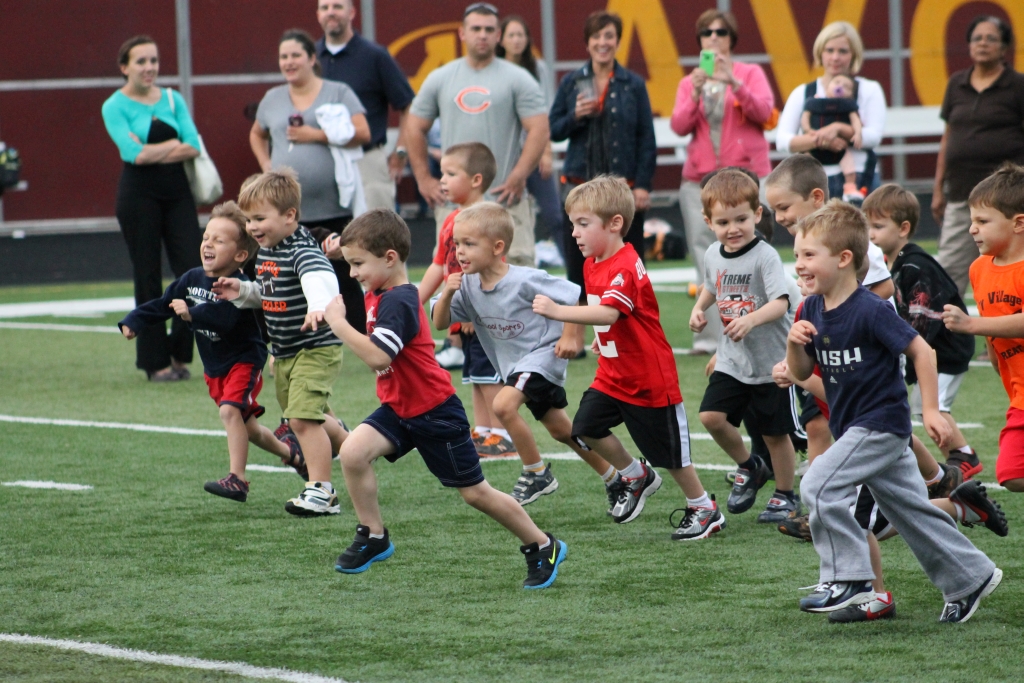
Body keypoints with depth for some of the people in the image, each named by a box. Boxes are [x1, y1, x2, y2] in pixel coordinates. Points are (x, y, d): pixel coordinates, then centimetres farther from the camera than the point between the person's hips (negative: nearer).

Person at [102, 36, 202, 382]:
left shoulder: (173, 99, 9)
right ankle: (155, 361, 9)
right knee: (148, 277, 1)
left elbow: (194, 146, -3)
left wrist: (152, 151, -12)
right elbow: (133, 153, -16)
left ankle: (179, 353, 13)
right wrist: (174, 145, -7)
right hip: (138, 194, -4)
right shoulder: (115, 106, -3)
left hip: (176, 190, 4)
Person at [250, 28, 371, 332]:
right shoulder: (272, 99, 15)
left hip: (332, 207, -4)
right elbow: (257, 134, 31)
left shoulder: (338, 93, 2)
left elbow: (362, 133, -8)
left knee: (343, 278, -3)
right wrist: (266, 164, 13)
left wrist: (316, 135, -12)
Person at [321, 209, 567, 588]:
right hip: (399, 407, 8)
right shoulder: (378, 294, 4)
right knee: (353, 452, -16)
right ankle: (373, 538, 0)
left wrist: (338, 322, -31)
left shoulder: (398, 302, -25)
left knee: (475, 492, 2)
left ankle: (543, 547, 20)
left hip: (435, 413, -8)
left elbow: (377, 357, -37)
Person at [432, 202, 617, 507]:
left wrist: (569, 337, -17)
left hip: (543, 354, -8)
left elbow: (576, 296, -21)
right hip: (514, 363, 8)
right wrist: (448, 293, -20)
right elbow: (440, 323, -3)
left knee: (503, 404, -26)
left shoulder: (525, 281, -25)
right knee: (559, 429, 16)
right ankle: (615, 478, 31)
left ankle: (537, 474, -8)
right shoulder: (468, 286, -5)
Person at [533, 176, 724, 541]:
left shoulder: (625, 268, -26)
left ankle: (704, 509, 21)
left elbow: (609, 312, -43)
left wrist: (557, 311, -52)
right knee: (587, 426, -2)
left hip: (649, 378, -9)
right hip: (613, 373, 9)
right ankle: (636, 476, 20)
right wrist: (601, 339, 10)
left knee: (668, 449, 2)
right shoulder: (592, 264, 4)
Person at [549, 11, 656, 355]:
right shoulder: (572, 83, 7)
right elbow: (554, 130, 7)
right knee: (579, 262, 2)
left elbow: (646, 138, 1)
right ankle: (576, 337, 12)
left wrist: (643, 184, -6)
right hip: (580, 184, 1)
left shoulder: (633, 85, 2)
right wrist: (575, 116, -13)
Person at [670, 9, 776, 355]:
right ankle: (711, 336, -7)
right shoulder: (689, 82, 15)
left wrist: (734, 83, -20)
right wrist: (695, 94, -14)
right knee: (707, 258, -5)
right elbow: (679, 125, 1)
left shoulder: (750, 74, 8)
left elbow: (764, 112, -8)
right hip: (700, 179, 2)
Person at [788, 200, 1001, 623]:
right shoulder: (813, 309, 2)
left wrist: (930, 411, -14)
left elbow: (921, 351, -15)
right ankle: (970, 576, 28)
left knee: (820, 485, -20)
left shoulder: (870, 311, -20)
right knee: (910, 510, 15)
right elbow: (802, 373, 8)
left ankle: (848, 579, -12)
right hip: (852, 426, 8)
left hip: (882, 424, -8)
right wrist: (795, 344, -13)